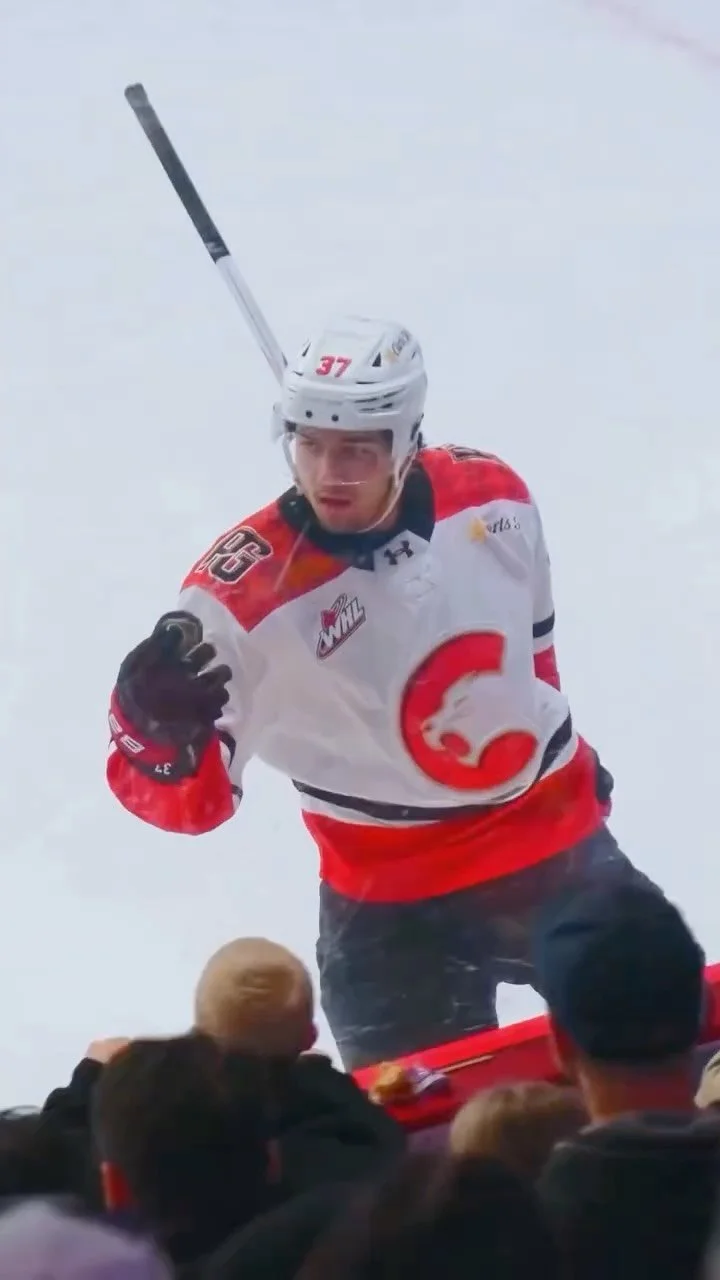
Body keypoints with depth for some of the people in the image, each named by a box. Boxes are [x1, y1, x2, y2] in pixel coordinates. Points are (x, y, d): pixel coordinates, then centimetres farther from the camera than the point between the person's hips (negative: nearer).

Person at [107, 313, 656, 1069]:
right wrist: (160, 723, -45)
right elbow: (185, 796, -23)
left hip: (555, 842, 4)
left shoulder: (490, 495, -12)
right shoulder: (245, 593, -25)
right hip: (392, 909, -4)